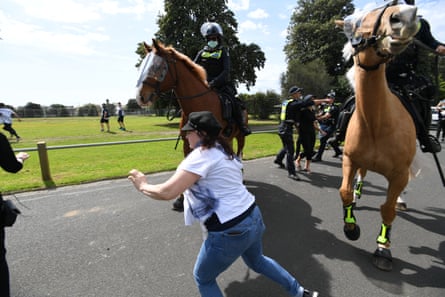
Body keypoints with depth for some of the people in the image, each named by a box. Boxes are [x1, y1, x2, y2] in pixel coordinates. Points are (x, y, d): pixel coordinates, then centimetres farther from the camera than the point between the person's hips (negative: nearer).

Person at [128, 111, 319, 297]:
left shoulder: (201, 155, -18)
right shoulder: (223, 151, 9)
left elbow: (167, 192, -23)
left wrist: (142, 186, -4)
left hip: (230, 232, -9)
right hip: (253, 218, 9)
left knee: (203, 278, 19)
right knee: (256, 261, 36)